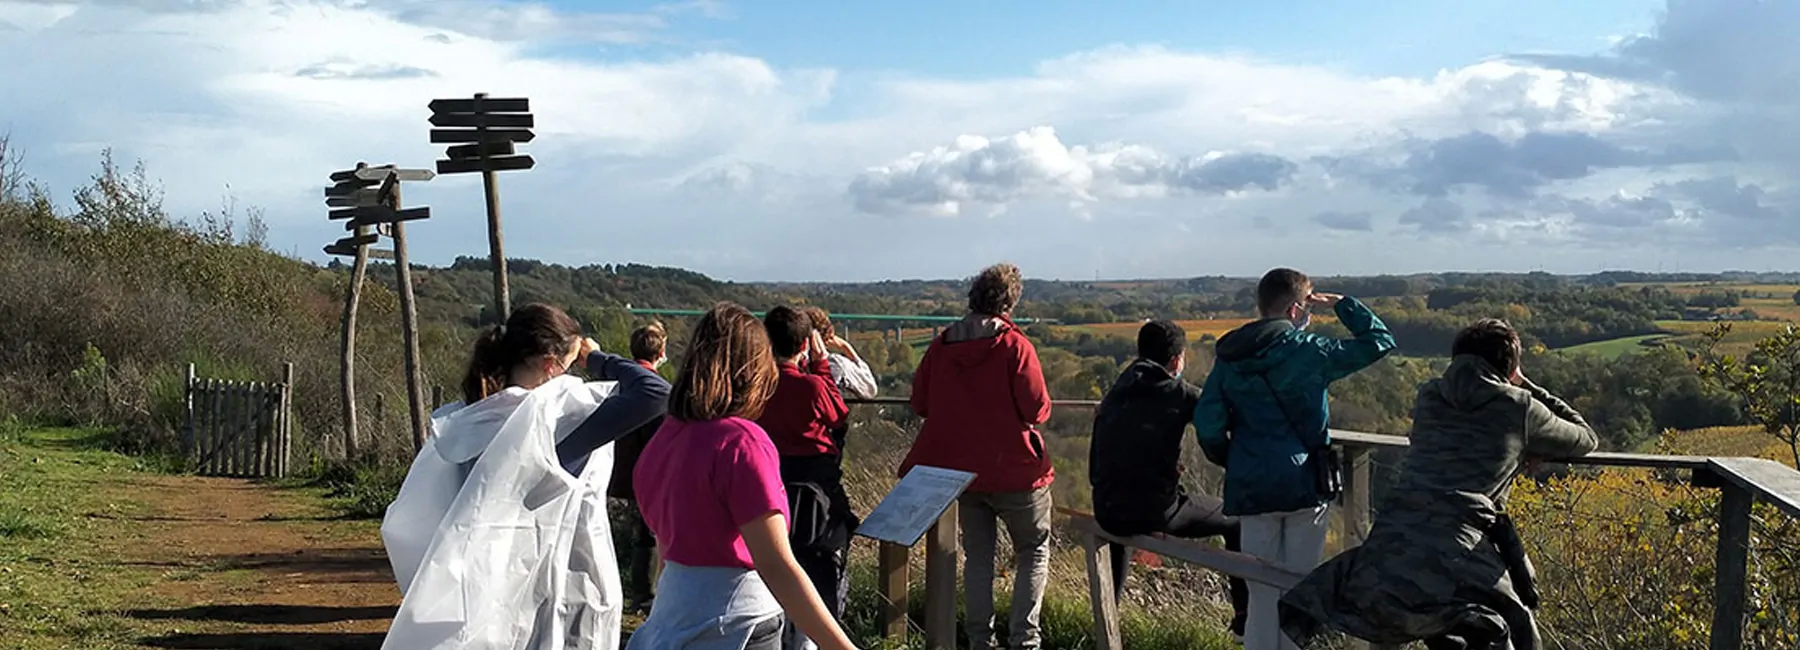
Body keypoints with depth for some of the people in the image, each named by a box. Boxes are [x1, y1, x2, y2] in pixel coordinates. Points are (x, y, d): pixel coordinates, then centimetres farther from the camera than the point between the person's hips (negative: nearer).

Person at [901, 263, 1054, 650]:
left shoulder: (942, 345, -1)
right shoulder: (1014, 345, -14)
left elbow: (920, 403, 5)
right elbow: (1037, 409, -15)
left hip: (962, 470, 4)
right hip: (1015, 471, -4)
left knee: (977, 555, 15)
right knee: (1034, 551, 12)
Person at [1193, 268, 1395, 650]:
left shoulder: (1230, 358, 4)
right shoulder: (1309, 352, -8)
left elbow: (1207, 423, 0)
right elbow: (1379, 342, 0)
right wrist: (1341, 304, 9)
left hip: (1250, 488, 4)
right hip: (1304, 486, -3)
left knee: (1262, 593, 12)